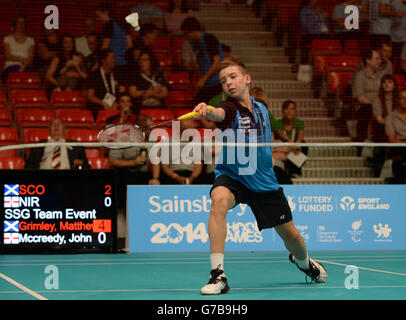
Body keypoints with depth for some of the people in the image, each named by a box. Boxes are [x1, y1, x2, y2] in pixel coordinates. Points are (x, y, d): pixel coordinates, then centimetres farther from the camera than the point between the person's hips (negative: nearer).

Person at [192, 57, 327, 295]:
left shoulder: (261, 109, -1)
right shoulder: (230, 109, -18)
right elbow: (218, 113, -45)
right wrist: (206, 110, -66)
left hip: (264, 181, 4)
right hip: (231, 176, -4)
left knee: (290, 235, 10)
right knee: (219, 200, -38)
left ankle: (303, 261, 49)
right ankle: (218, 275, -34)